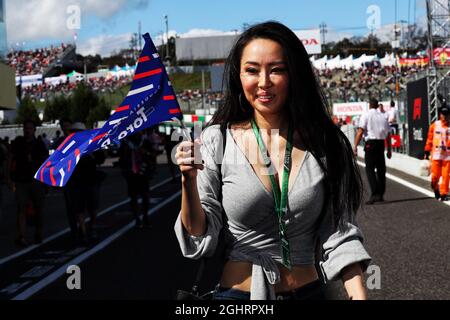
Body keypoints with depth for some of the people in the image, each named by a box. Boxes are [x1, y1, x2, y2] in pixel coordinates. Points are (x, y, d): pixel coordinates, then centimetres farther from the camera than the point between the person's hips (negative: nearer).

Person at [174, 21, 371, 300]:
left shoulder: (323, 144, -5)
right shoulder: (217, 141, -8)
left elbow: (339, 233, -4)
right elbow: (200, 236, -7)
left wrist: (358, 294, -17)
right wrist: (189, 181, -23)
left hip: (310, 291, 2)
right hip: (239, 292, -1)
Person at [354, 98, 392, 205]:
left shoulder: (366, 116, -2)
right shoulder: (383, 117, 13)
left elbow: (360, 132, -11)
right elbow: (388, 135, 13)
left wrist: (355, 147, -12)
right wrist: (389, 149, 18)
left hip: (370, 143, -5)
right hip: (381, 143, 5)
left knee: (370, 169, -6)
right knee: (381, 169, 11)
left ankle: (374, 194, -18)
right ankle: (380, 195, 17)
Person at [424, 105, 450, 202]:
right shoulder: (434, 125, 3)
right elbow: (430, 139, 7)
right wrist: (427, 152, 6)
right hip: (436, 155, 0)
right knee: (435, 175, 3)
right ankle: (436, 189, 30)